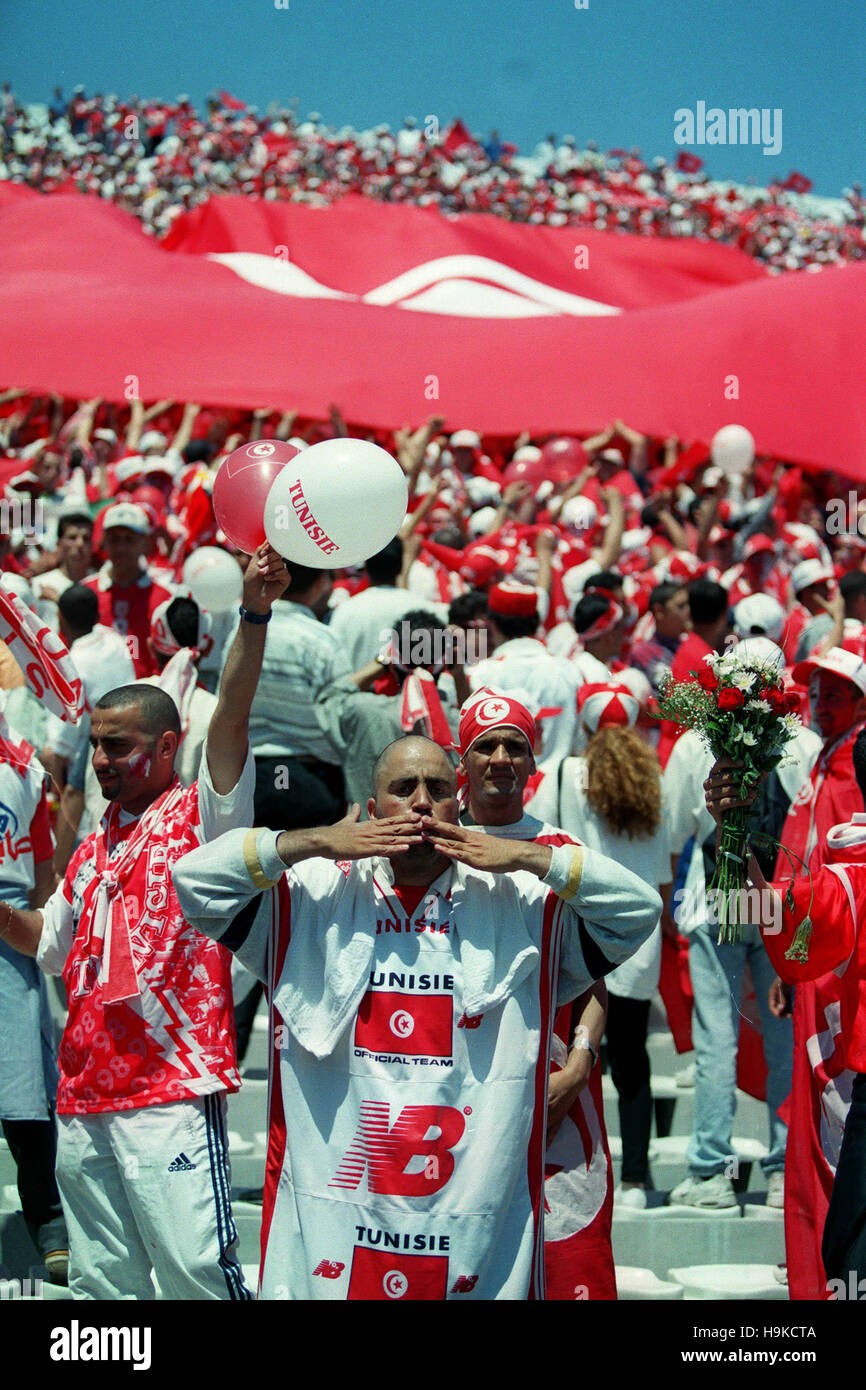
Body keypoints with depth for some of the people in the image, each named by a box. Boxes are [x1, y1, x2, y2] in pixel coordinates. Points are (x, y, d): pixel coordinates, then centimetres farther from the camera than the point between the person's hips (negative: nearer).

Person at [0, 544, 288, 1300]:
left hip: (171, 1089, -7)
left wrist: (255, 616, -28)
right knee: (100, 1281, 12)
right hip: (84, 1098, 7)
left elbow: (230, 719, -15)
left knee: (197, 1268, -10)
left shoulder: (198, 814, -1)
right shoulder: (93, 848, 19)